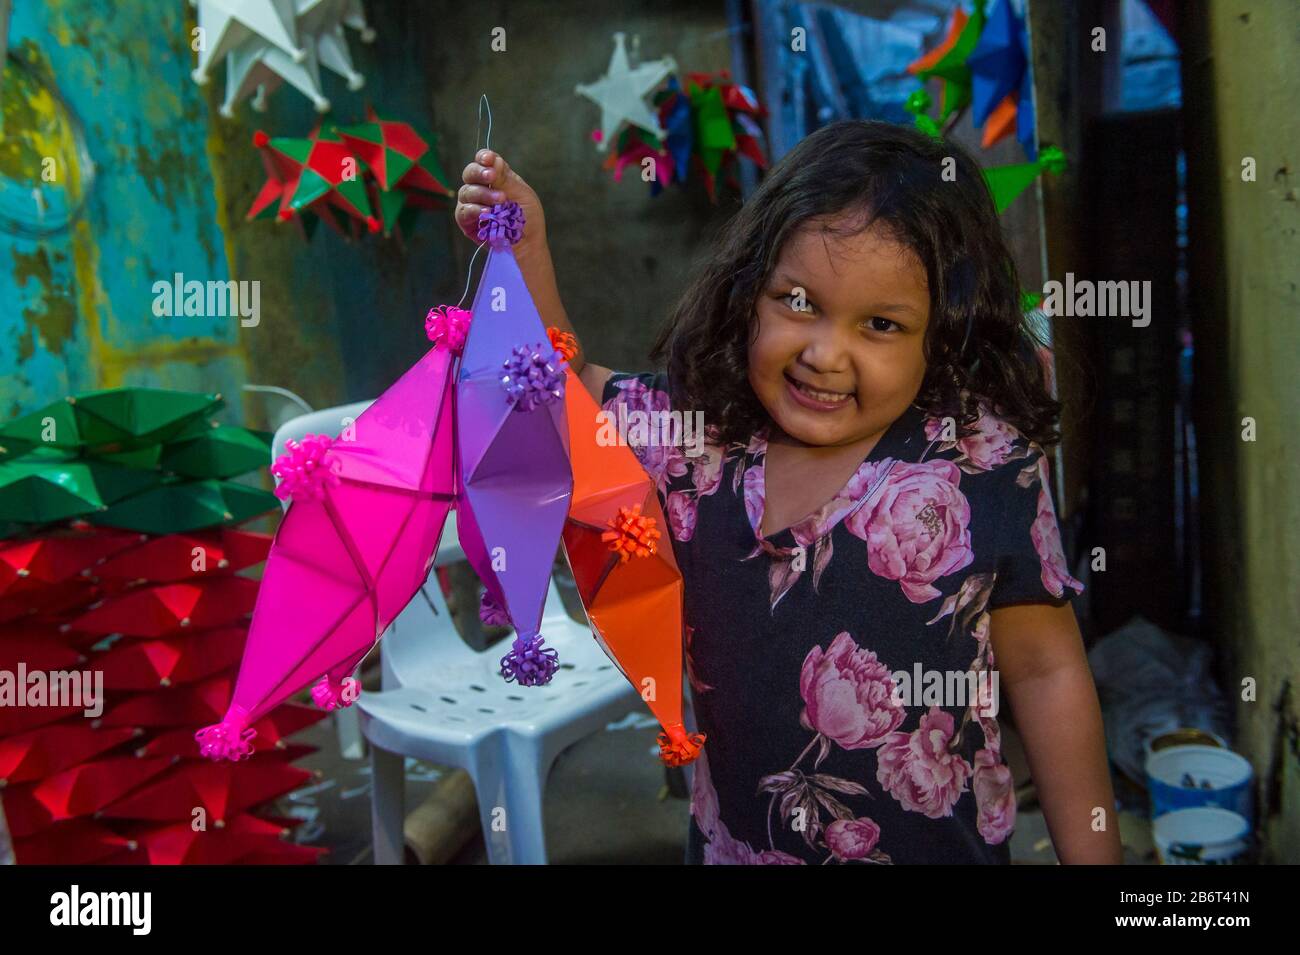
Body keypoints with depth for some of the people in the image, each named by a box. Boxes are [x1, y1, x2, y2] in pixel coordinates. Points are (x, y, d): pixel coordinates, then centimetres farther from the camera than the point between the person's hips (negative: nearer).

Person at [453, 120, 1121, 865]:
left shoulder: (989, 470, -20)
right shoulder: (696, 429, -10)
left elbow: (1046, 670, -12)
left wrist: (1093, 852, -7)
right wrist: (525, 249, -5)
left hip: (937, 845, -2)